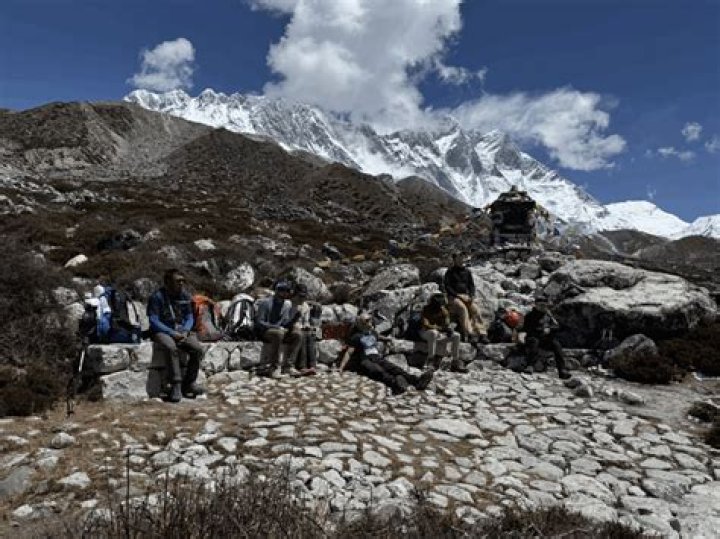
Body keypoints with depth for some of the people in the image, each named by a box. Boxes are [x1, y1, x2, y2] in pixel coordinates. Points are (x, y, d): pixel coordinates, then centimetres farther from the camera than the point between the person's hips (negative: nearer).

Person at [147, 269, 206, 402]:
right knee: (172, 348, -37)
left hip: (182, 331, 5)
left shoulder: (185, 296, 7)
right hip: (162, 332, -4)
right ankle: (176, 385, -28)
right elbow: (153, 321, -11)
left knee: (198, 350, -22)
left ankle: (189, 383, -7)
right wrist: (172, 333, -19)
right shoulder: (157, 297, -8)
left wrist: (185, 331, -9)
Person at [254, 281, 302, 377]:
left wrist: (291, 323, -13)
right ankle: (273, 365, -28)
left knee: (297, 334, -21)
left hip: (281, 330, 6)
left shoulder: (288, 304, 6)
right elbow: (259, 322, -14)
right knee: (278, 333, -37)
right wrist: (277, 327, -24)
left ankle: (285, 364, -16)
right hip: (264, 331, -6)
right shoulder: (266, 302, -10)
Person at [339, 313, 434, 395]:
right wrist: (342, 367, -13)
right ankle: (395, 384, -68)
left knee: (393, 368, -23)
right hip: (364, 360, -5)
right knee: (378, 371, -37)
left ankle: (416, 380, -47)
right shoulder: (356, 336, 4)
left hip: (377, 357, 5)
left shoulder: (373, 332, 23)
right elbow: (349, 353, -3)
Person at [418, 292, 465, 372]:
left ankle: (455, 363, -8)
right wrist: (441, 328, -33)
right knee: (434, 333, -39)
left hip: (439, 334, 6)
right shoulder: (426, 310, -13)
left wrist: (449, 329, -23)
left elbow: (447, 324, 2)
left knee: (456, 336, -11)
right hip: (426, 333, -6)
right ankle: (430, 360, -34)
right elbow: (426, 325, -25)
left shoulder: (444, 311, 3)